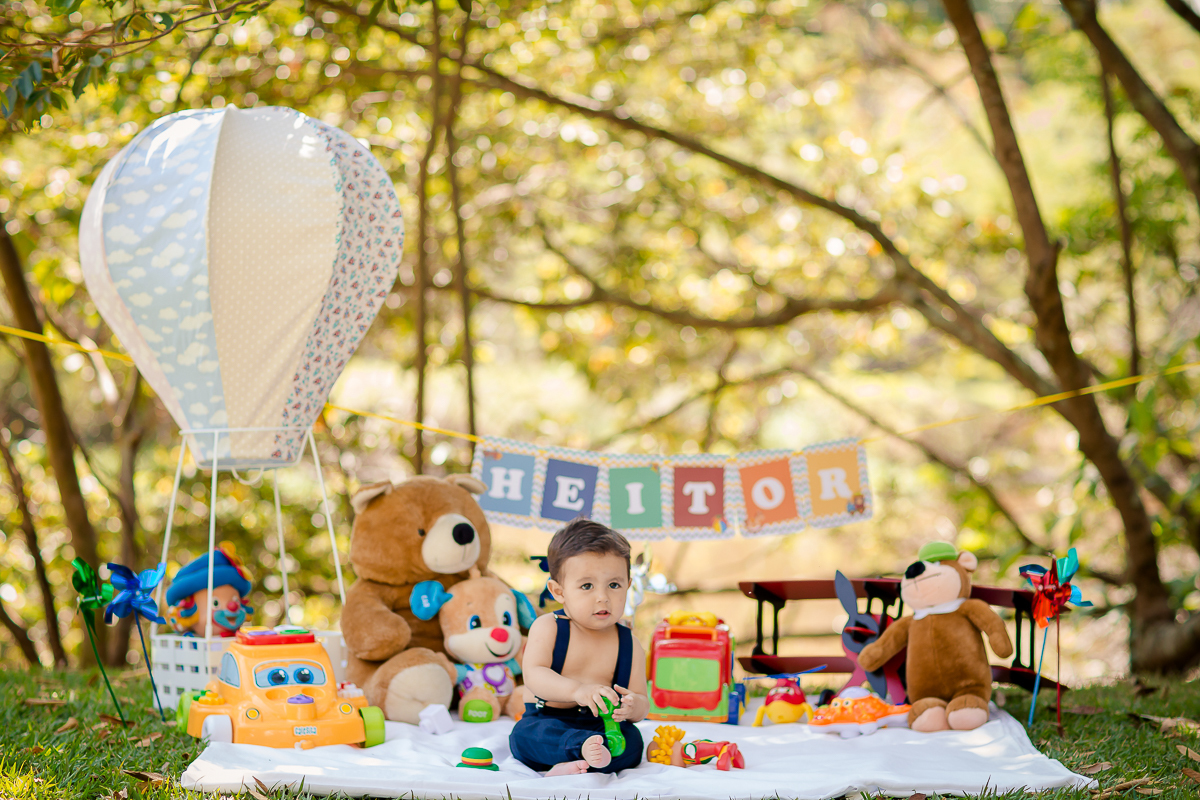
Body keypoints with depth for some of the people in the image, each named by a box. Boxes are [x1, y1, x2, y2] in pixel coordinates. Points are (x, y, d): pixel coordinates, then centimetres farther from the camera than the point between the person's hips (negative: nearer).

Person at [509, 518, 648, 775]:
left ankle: (573, 766, -41)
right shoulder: (547, 628, -3)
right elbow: (533, 675, -17)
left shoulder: (628, 645, 3)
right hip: (546, 722, -2)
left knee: (632, 740, -27)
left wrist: (632, 707, -25)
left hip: (602, 726, 2)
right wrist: (577, 690, -34)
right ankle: (585, 747, -52)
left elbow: (642, 703, 2)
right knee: (525, 735, -32)